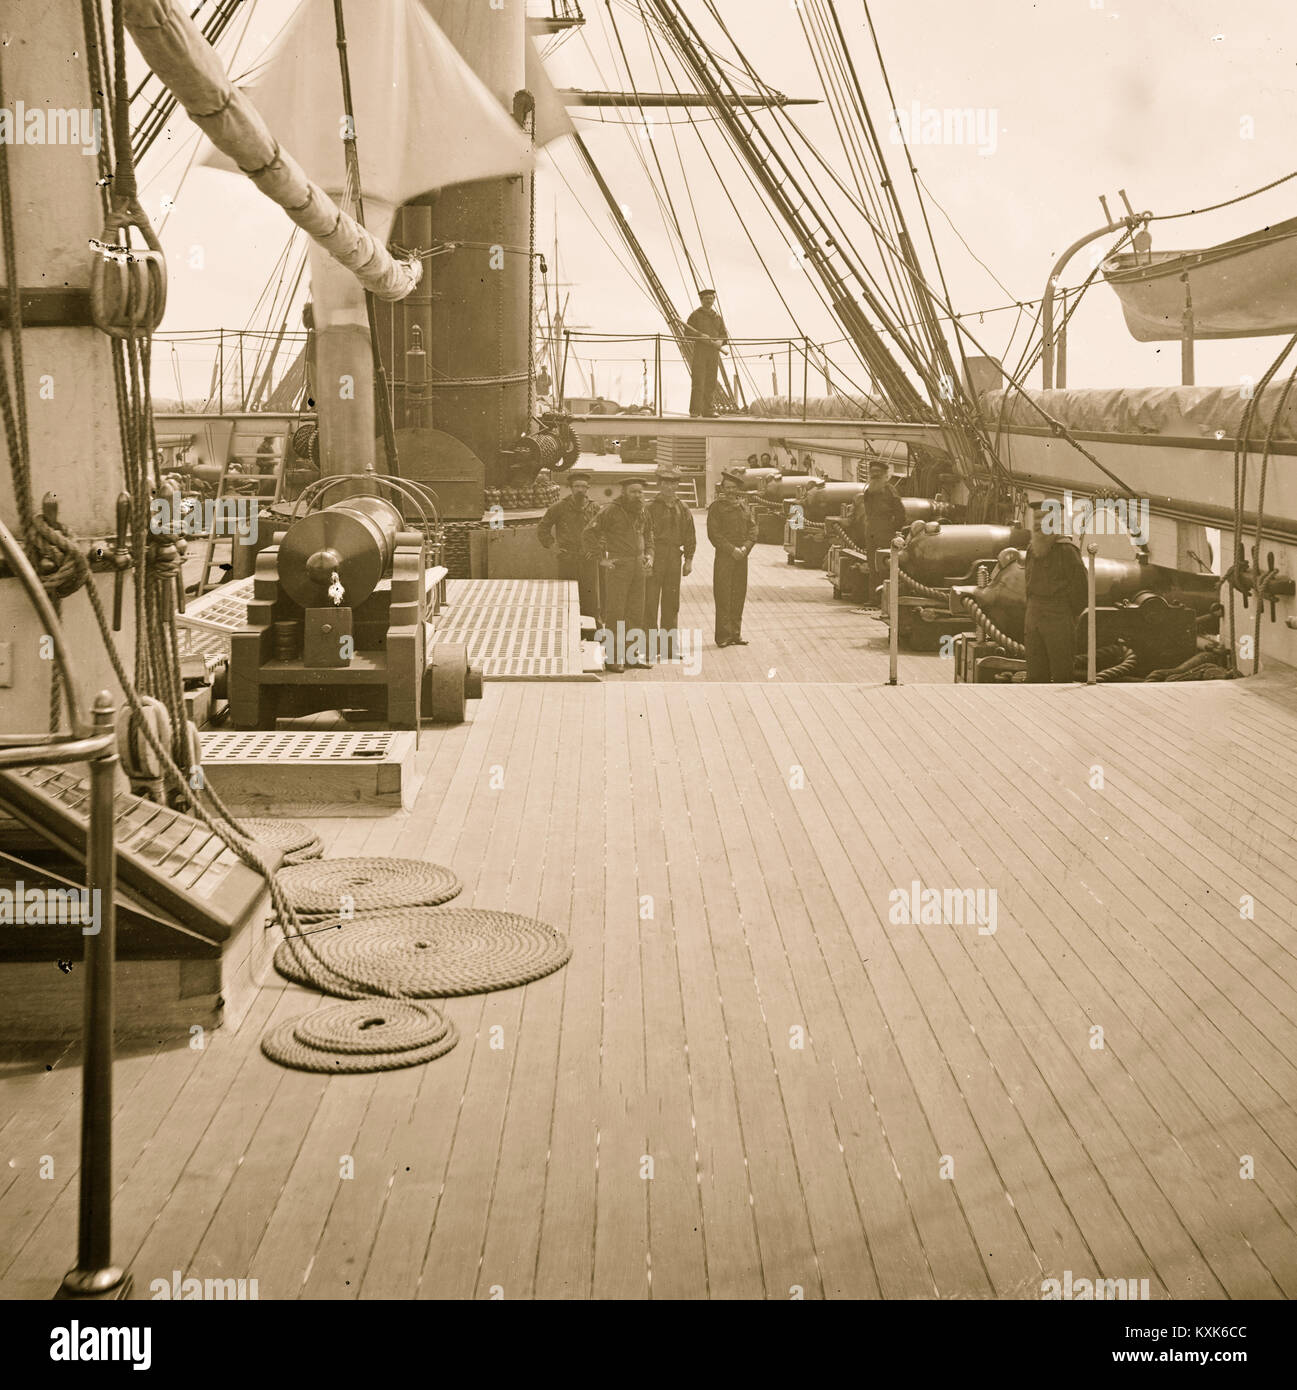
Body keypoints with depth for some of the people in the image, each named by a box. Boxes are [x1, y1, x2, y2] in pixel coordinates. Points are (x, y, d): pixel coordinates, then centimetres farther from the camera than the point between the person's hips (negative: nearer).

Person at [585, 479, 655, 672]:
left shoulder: (643, 511, 12)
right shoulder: (612, 510, -9)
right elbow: (590, 531, -11)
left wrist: (649, 555, 10)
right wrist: (600, 559, -13)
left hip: (638, 565, 7)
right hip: (618, 565, -7)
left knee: (636, 612, 10)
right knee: (615, 613, -5)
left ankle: (633, 656, 18)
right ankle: (613, 658, -1)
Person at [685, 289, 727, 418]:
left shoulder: (718, 317, 18)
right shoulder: (695, 315, 4)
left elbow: (724, 334, 15)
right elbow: (687, 332, -2)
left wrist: (720, 341, -8)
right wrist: (700, 335, -19)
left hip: (714, 352, 5)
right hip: (698, 350, -5)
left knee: (711, 383, 3)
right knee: (698, 382, -12)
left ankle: (707, 410, 7)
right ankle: (695, 411, -13)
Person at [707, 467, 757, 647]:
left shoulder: (744, 506, 13)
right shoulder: (716, 507, -2)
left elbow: (753, 528, 9)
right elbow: (713, 533, -8)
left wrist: (746, 547, -9)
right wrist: (732, 549, -14)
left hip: (741, 557, 5)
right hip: (724, 557, -5)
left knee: (739, 596, 7)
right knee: (723, 597, -6)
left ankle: (735, 633, 13)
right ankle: (723, 635, -4)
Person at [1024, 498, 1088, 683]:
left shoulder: (1066, 550, -10)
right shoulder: (1032, 548, 13)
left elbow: (1081, 588, -10)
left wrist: (1070, 617, -4)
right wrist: (1029, 617, 15)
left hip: (1058, 620, -7)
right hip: (1034, 618, 7)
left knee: (1061, 674, -3)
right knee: (1035, 675, 9)